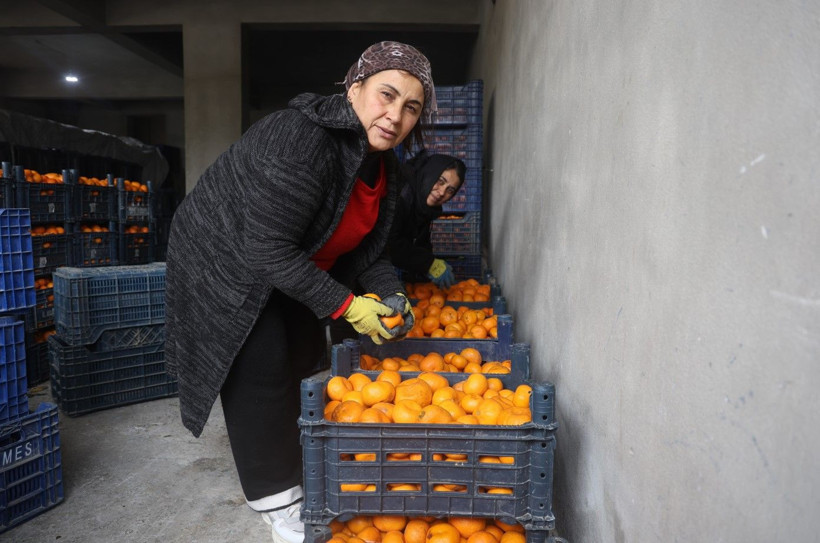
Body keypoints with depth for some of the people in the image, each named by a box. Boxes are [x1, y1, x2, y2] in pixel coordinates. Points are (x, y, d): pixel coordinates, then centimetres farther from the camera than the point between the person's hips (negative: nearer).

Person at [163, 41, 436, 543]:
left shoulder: (385, 167, -6)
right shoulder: (300, 140, -34)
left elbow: (365, 251, 1)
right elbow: (267, 248, -34)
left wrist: (392, 295, -16)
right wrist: (346, 305, -30)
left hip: (292, 270, 9)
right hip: (227, 264, -8)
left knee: (305, 361, 16)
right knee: (262, 376, -6)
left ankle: (295, 464, 40)